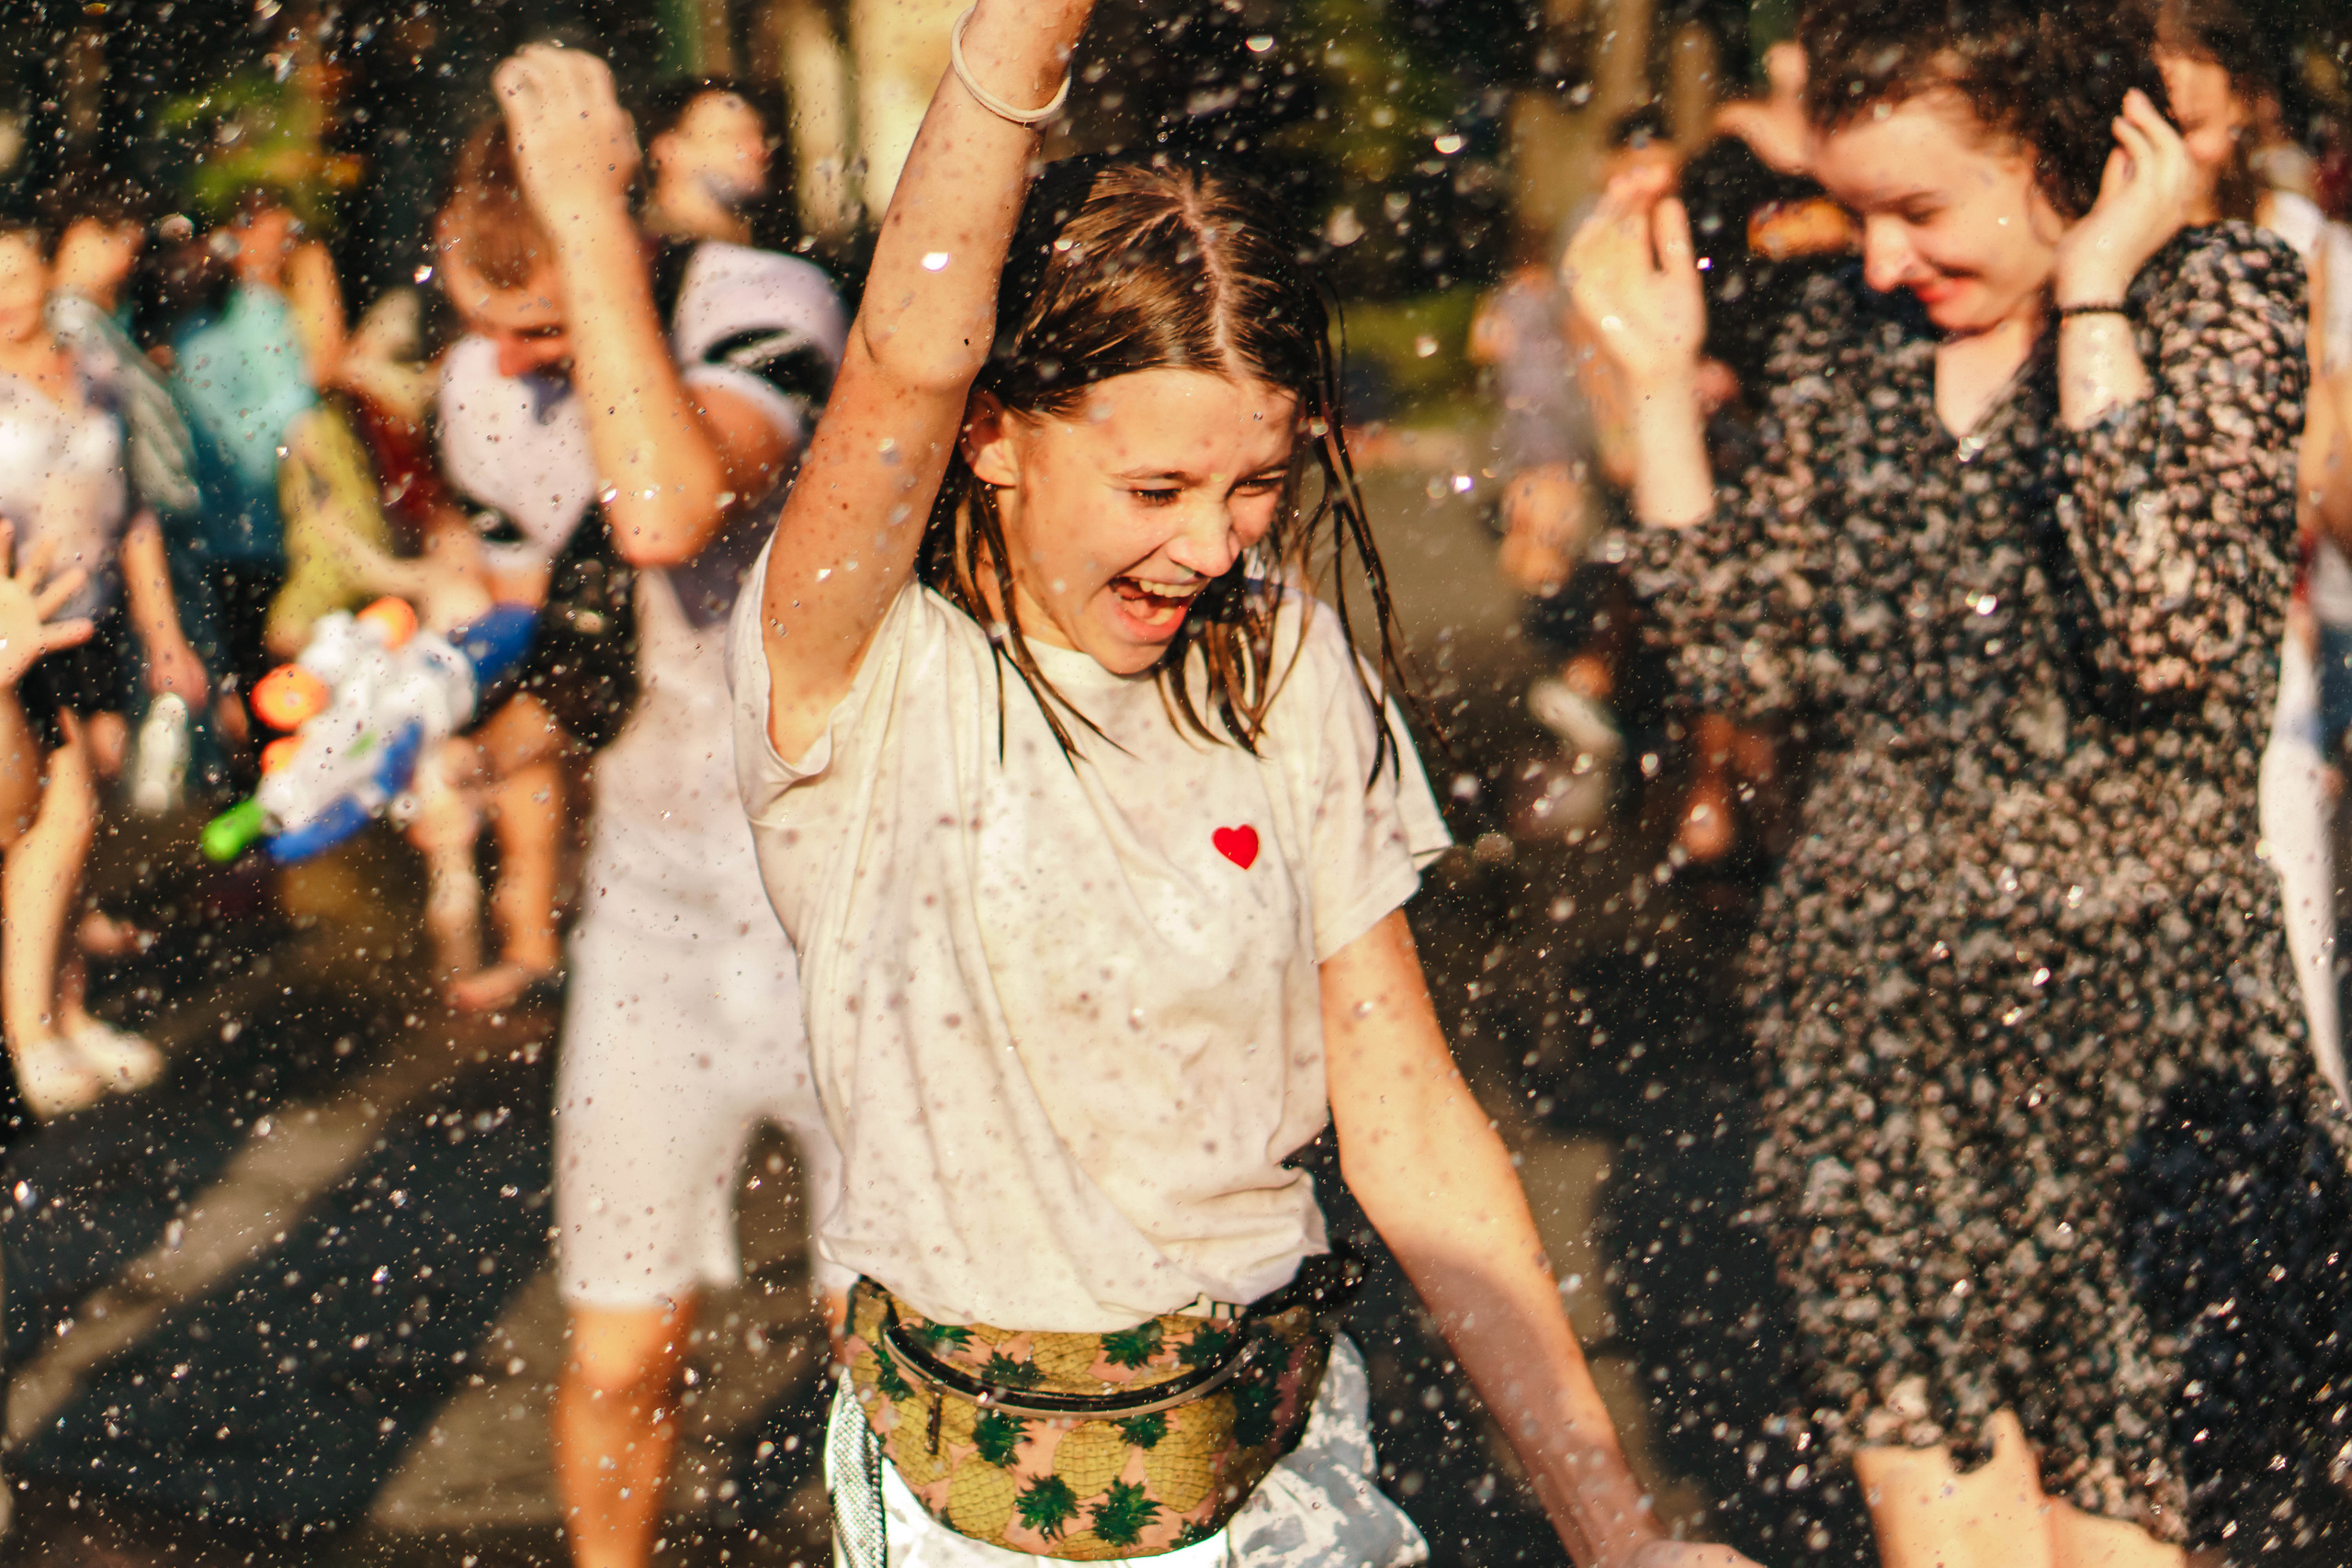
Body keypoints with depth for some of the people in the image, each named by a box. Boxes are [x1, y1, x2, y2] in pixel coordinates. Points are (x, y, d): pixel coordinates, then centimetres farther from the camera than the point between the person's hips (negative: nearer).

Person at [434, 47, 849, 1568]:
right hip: (654, 888, 5)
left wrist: (593, 220, -33)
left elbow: (667, 515, -38)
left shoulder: (762, 308, -17)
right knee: (620, 1361, 6)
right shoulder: (485, 395, 3)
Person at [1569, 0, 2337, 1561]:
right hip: (1878, 1024, 4)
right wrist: (1658, 375, 1)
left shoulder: (2218, 302, -6)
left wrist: (2091, 300, -19)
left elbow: (2172, 631, -22)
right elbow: (1748, 650, 6)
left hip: (2130, 1035, -4)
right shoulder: (1847, 336, 9)